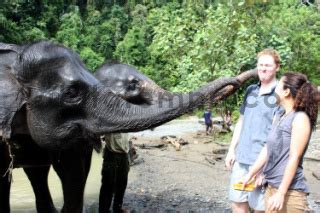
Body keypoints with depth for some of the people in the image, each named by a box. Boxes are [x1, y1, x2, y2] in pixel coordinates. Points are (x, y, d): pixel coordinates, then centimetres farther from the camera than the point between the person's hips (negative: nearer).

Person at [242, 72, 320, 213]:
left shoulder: (300, 118, -11)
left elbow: (294, 157, -16)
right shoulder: (279, 117, 12)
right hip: (271, 186, 7)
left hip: (290, 190, -7)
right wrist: (251, 174, 17)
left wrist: (281, 193, -19)